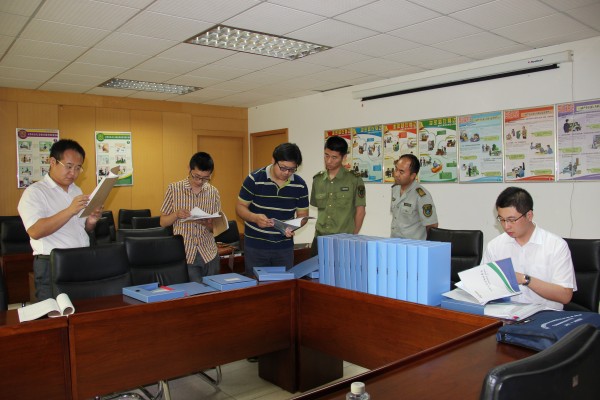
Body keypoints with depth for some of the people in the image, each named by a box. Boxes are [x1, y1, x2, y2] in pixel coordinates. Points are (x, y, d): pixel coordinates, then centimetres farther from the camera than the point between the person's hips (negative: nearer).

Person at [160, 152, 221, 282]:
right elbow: (163, 222, 3)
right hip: (184, 255, -2)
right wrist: (176, 214, -17)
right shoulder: (174, 188, -2)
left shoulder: (213, 192, 3)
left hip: (209, 255, 2)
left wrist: (207, 224, -15)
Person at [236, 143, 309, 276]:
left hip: (285, 247, 2)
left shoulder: (300, 185, -2)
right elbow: (240, 206, -3)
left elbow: (302, 213, 6)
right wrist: (255, 218, -24)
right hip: (255, 247, -2)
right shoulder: (254, 179, -10)